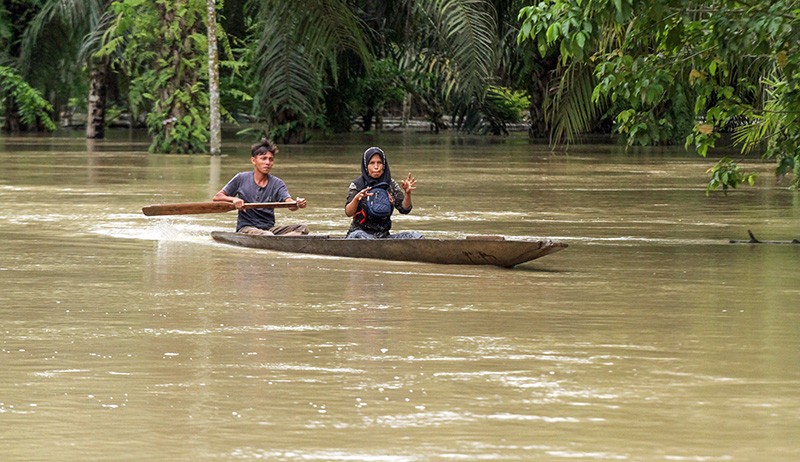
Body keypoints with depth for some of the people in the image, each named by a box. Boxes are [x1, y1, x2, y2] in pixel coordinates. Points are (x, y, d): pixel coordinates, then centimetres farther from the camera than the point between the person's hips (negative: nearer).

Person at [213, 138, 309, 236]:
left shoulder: (277, 184, 5)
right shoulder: (241, 179, 2)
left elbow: (290, 205, -11)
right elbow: (216, 198, 4)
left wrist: (298, 205, -36)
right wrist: (233, 199, -17)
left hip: (269, 228, 4)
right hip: (246, 228, -3)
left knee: (303, 228, -23)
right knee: (267, 236, -38)